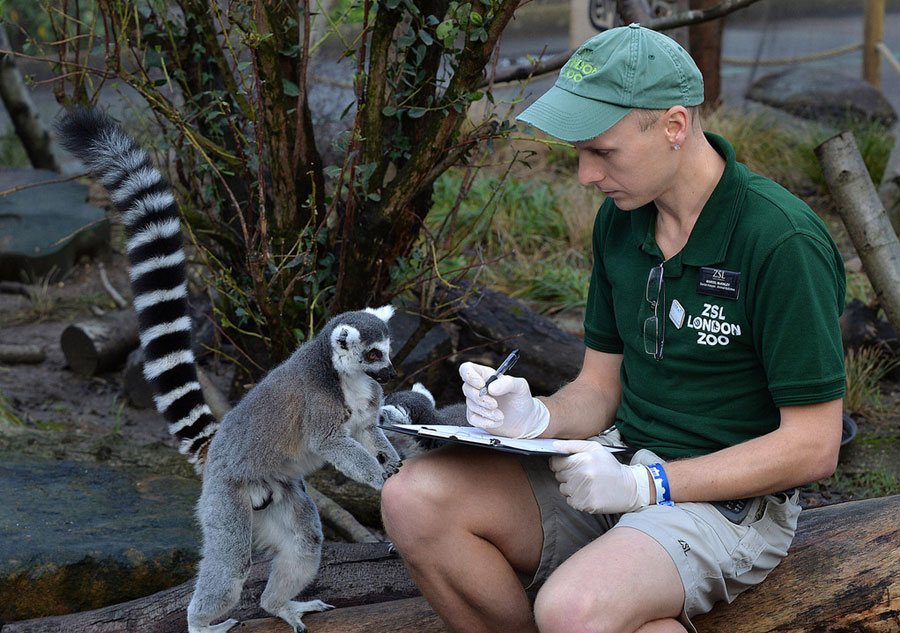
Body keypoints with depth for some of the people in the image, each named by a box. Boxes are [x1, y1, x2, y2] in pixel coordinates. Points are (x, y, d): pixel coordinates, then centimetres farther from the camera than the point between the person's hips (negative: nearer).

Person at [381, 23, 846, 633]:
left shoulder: (782, 240, -18)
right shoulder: (620, 219, 5)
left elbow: (813, 446, -17)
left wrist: (646, 485, -20)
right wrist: (534, 417, -11)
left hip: (726, 500, -7)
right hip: (619, 466, 7)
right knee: (415, 499, -15)